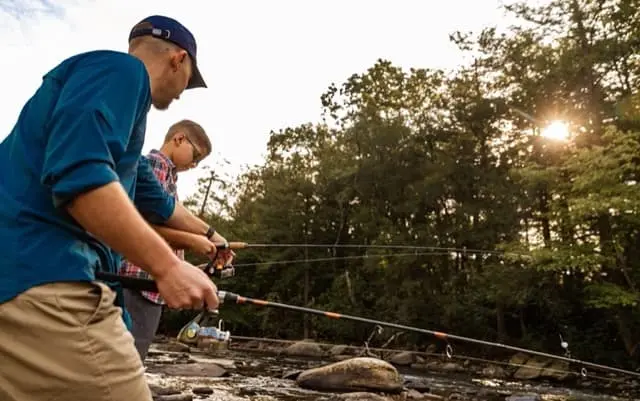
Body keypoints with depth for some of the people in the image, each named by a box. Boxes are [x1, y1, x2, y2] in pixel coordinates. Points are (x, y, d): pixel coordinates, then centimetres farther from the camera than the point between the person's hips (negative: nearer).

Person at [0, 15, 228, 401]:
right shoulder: (121, 69, -3)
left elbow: (156, 202, 38)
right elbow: (78, 173, -21)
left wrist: (208, 233, 52)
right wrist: (168, 265, -20)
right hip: (43, 279, -11)